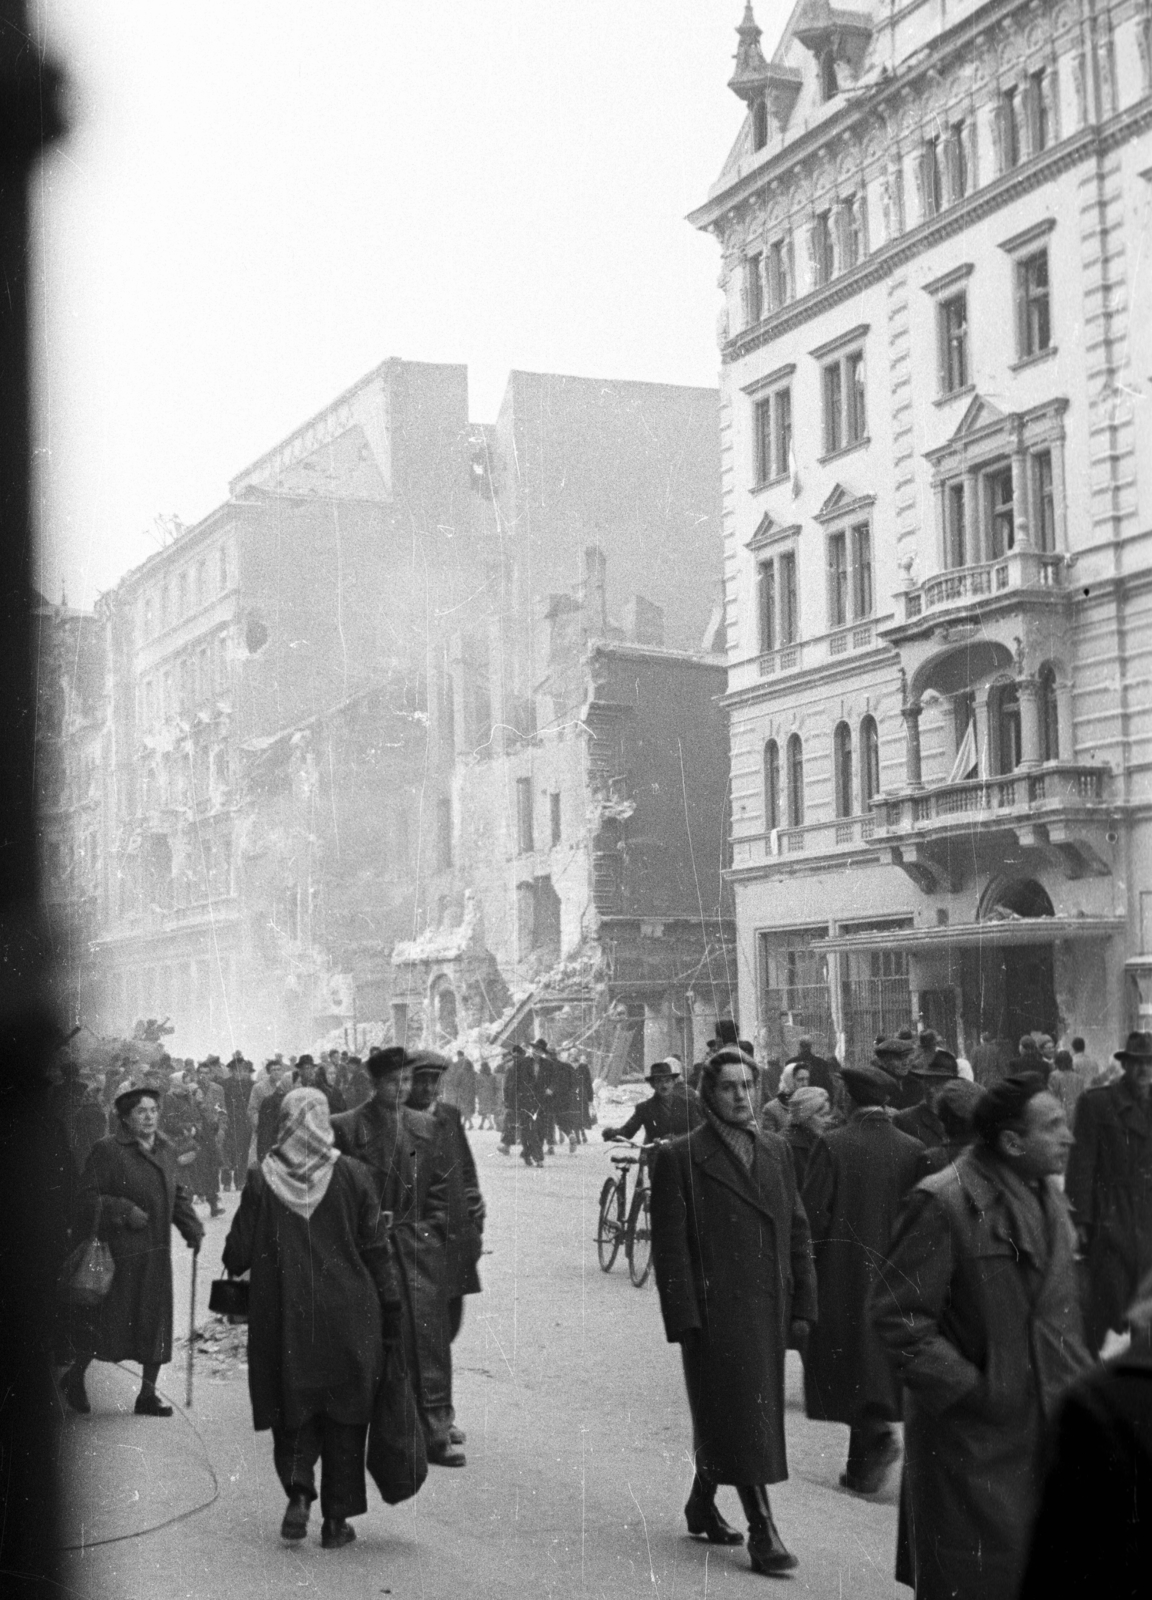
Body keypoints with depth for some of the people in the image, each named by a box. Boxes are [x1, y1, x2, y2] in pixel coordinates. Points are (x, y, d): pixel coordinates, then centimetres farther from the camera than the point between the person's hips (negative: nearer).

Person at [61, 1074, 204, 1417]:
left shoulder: (165, 1151, 12)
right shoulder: (107, 1151, -9)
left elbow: (178, 1195, 19)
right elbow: (87, 1197, -11)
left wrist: (192, 1228, 4)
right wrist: (124, 1211, -19)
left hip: (156, 1253, 6)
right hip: (117, 1251, -6)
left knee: (157, 1322, 4)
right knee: (108, 1320, -1)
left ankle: (147, 1394, 14)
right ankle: (75, 1377, 23)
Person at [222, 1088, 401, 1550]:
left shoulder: (261, 1181, -6)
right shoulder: (353, 1175, -5)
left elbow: (237, 1255, -2)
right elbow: (377, 1251, -2)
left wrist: (235, 1269, 21)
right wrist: (391, 1311, 6)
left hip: (284, 1317, 0)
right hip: (348, 1316, 0)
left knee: (294, 1409, 15)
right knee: (344, 1414, 10)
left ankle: (299, 1491, -7)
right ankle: (337, 1519, 10)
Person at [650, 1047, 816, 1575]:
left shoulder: (775, 1151, 11)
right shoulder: (678, 1158, -6)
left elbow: (797, 1232, 13)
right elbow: (670, 1247, -8)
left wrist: (802, 1306, 7)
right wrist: (685, 1318, -13)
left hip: (768, 1311, 6)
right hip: (715, 1312, -5)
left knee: (722, 1417, 16)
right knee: (741, 1418, -5)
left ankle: (702, 1503, 33)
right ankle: (761, 1530, -1)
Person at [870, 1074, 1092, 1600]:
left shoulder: (1046, 1194, 9)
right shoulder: (941, 1203, -17)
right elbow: (899, 1316, -16)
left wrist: (1079, 1375, 10)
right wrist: (968, 1388, -17)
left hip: (1047, 1427, 7)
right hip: (973, 1433, -7)